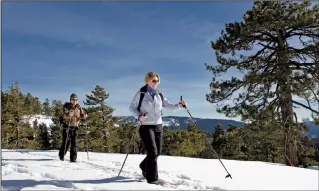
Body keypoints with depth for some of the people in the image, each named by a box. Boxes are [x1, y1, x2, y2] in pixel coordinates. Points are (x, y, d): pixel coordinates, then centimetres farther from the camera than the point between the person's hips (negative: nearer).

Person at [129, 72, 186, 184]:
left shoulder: (159, 95, 11)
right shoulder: (141, 94, -2)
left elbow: (170, 106, 6)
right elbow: (132, 107, -1)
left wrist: (179, 105, -13)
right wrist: (138, 116, -18)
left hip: (158, 126, 5)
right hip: (146, 126, -5)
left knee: (158, 152, 10)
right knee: (153, 151, -11)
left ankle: (144, 166, 38)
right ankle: (152, 178, 0)